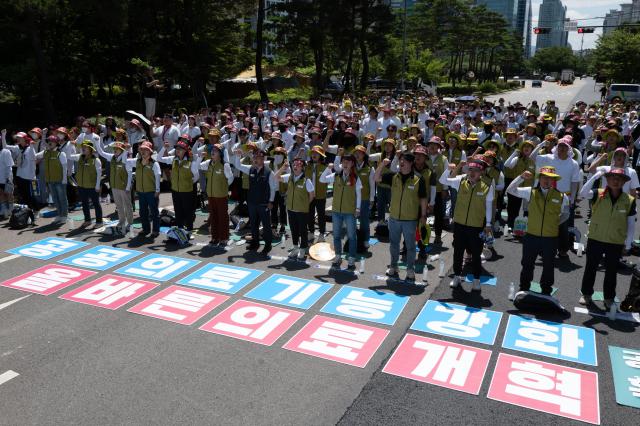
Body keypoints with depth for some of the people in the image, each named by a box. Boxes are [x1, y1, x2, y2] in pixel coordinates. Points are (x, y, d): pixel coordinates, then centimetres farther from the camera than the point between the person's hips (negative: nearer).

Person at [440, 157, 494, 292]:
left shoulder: (487, 186, -10)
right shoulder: (461, 181, -5)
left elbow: (489, 206, -2)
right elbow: (443, 181, -4)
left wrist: (488, 224, 1)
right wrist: (449, 170, -22)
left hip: (477, 226, -2)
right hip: (459, 224, 2)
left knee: (476, 254, 10)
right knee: (458, 251, 15)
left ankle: (476, 279, 26)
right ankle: (457, 276, 32)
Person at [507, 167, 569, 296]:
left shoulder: (561, 197, -4)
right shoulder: (531, 192, -4)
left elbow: (565, 214, 12)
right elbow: (510, 190, -5)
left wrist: (554, 223, 3)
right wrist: (521, 177, -16)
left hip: (551, 238, 0)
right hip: (531, 236, 0)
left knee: (548, 267, 15)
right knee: (527, 265, 14)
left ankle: (546, 292, 32)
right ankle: (523, 290, 31)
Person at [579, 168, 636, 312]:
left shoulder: (629, 200, -5)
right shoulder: (598, 194, -7)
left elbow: (631, 223, 2)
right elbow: (583, 193, -26)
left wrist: (628, 242, -1)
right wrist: (595, 176, -29)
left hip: (616, 243, 1)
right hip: (595, 240, 0)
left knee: (611, 272, 12)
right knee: (590, 268, 12)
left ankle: (609, 298, 27)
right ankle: (586, 294, 27)